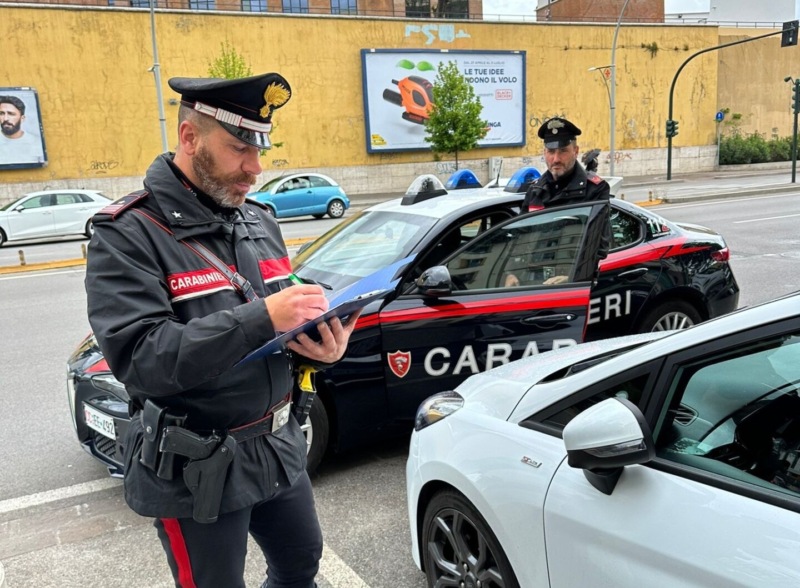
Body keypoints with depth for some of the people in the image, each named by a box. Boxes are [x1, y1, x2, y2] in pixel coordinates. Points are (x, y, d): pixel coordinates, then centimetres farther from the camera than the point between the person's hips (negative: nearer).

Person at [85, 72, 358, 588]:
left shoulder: (259, 221, 4)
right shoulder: (128, 235, -16)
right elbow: (139, 359, -27)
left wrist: (319, 346, -13)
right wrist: (261, 317, -34)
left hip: (279, 446, 6)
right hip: (195, 469, -6)